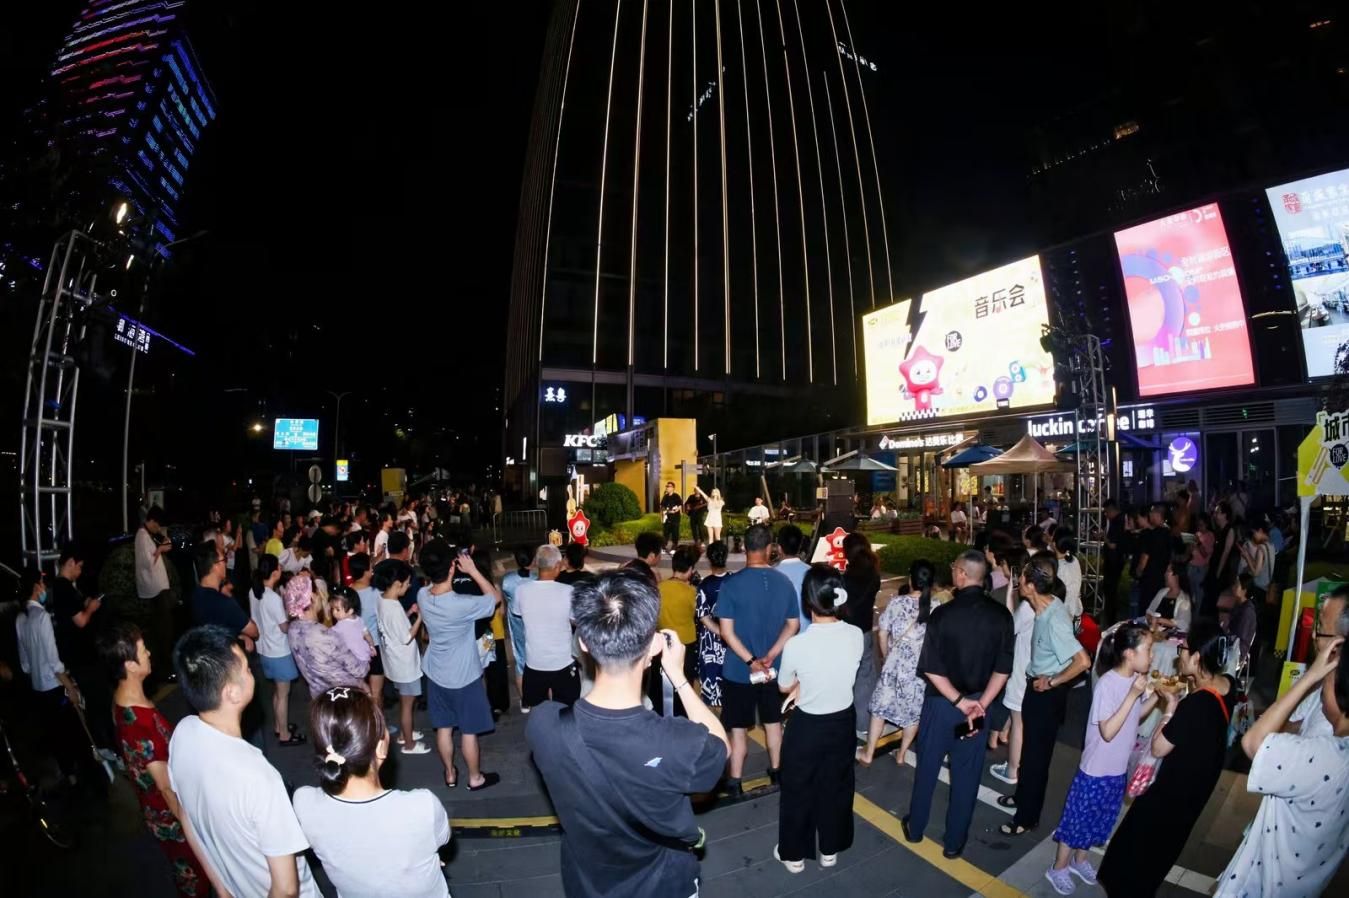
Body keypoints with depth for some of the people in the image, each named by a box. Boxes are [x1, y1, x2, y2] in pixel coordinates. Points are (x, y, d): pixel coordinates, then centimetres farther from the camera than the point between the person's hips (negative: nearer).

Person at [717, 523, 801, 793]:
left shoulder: (732, 584, -17)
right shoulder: (784, 582, -7)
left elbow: (727, 632, -18)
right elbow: (793, 625, -2)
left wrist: (751, 661, -15)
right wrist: (770, 656, -7)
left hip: (738, 669, -3)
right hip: (774, 668, 3)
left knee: (738, 727, 11)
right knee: (773, 721, 22)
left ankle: (735, 782, 23)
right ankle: (776, 770, 38)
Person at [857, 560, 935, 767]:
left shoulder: (897, 602, -10)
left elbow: (882, 634, -2)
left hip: (897, 663, -1)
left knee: (881, 707, 13)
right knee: (914, 711, 19)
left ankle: (868, 754, 21)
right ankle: (901, 754, 31)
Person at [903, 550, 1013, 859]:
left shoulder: (943, 613, -19)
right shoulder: (1001, 615, -9)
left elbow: (931, 668, -19)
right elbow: (1003, 669, -7)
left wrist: (959, 701, -11)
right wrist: (980, 704, -7)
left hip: (941, 702, -2)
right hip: (978, 703, 2)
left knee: (927, 767, 16)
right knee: (966, 774, 16)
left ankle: (915, 827, 34)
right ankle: (954, 841, 29)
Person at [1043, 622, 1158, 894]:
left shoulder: (1137, 679, -5)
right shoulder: (1107, 684, -26)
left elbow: (1136, 716, 11)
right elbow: (1108, 732, -27)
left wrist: (1156, 696, -5)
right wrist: (1132, 695, -31)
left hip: (1119, 770, 7)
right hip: (1096, 771, -7)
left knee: (1098, 822, 23)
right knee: (1078, 820, 9)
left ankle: (1079, 861, 44)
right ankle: (1058, 869, 28)